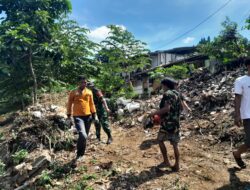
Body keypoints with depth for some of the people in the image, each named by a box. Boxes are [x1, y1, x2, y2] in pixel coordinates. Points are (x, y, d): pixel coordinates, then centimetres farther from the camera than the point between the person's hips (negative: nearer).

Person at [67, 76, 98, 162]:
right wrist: (69, 116, 1)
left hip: (88, 116, 5)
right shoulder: (73, 92, -2)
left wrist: (94, 115, 11)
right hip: (78, 117, -4)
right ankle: (79, 154, 2)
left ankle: (81, 154, 31)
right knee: (83, 135, -21)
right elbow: (69, 104, 3)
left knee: (85, 136, 12)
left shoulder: (89, 92, 8)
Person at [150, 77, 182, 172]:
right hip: (175, 122, 8)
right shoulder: (176, 94, 14)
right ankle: (176, 165, 17)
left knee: (160, 140, 10)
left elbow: (167, 108, -26)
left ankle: (166, 161, 11)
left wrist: (155, 113, -15)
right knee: (175, 144, 11)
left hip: (167, 122, -7)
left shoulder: (167, 94, -12)